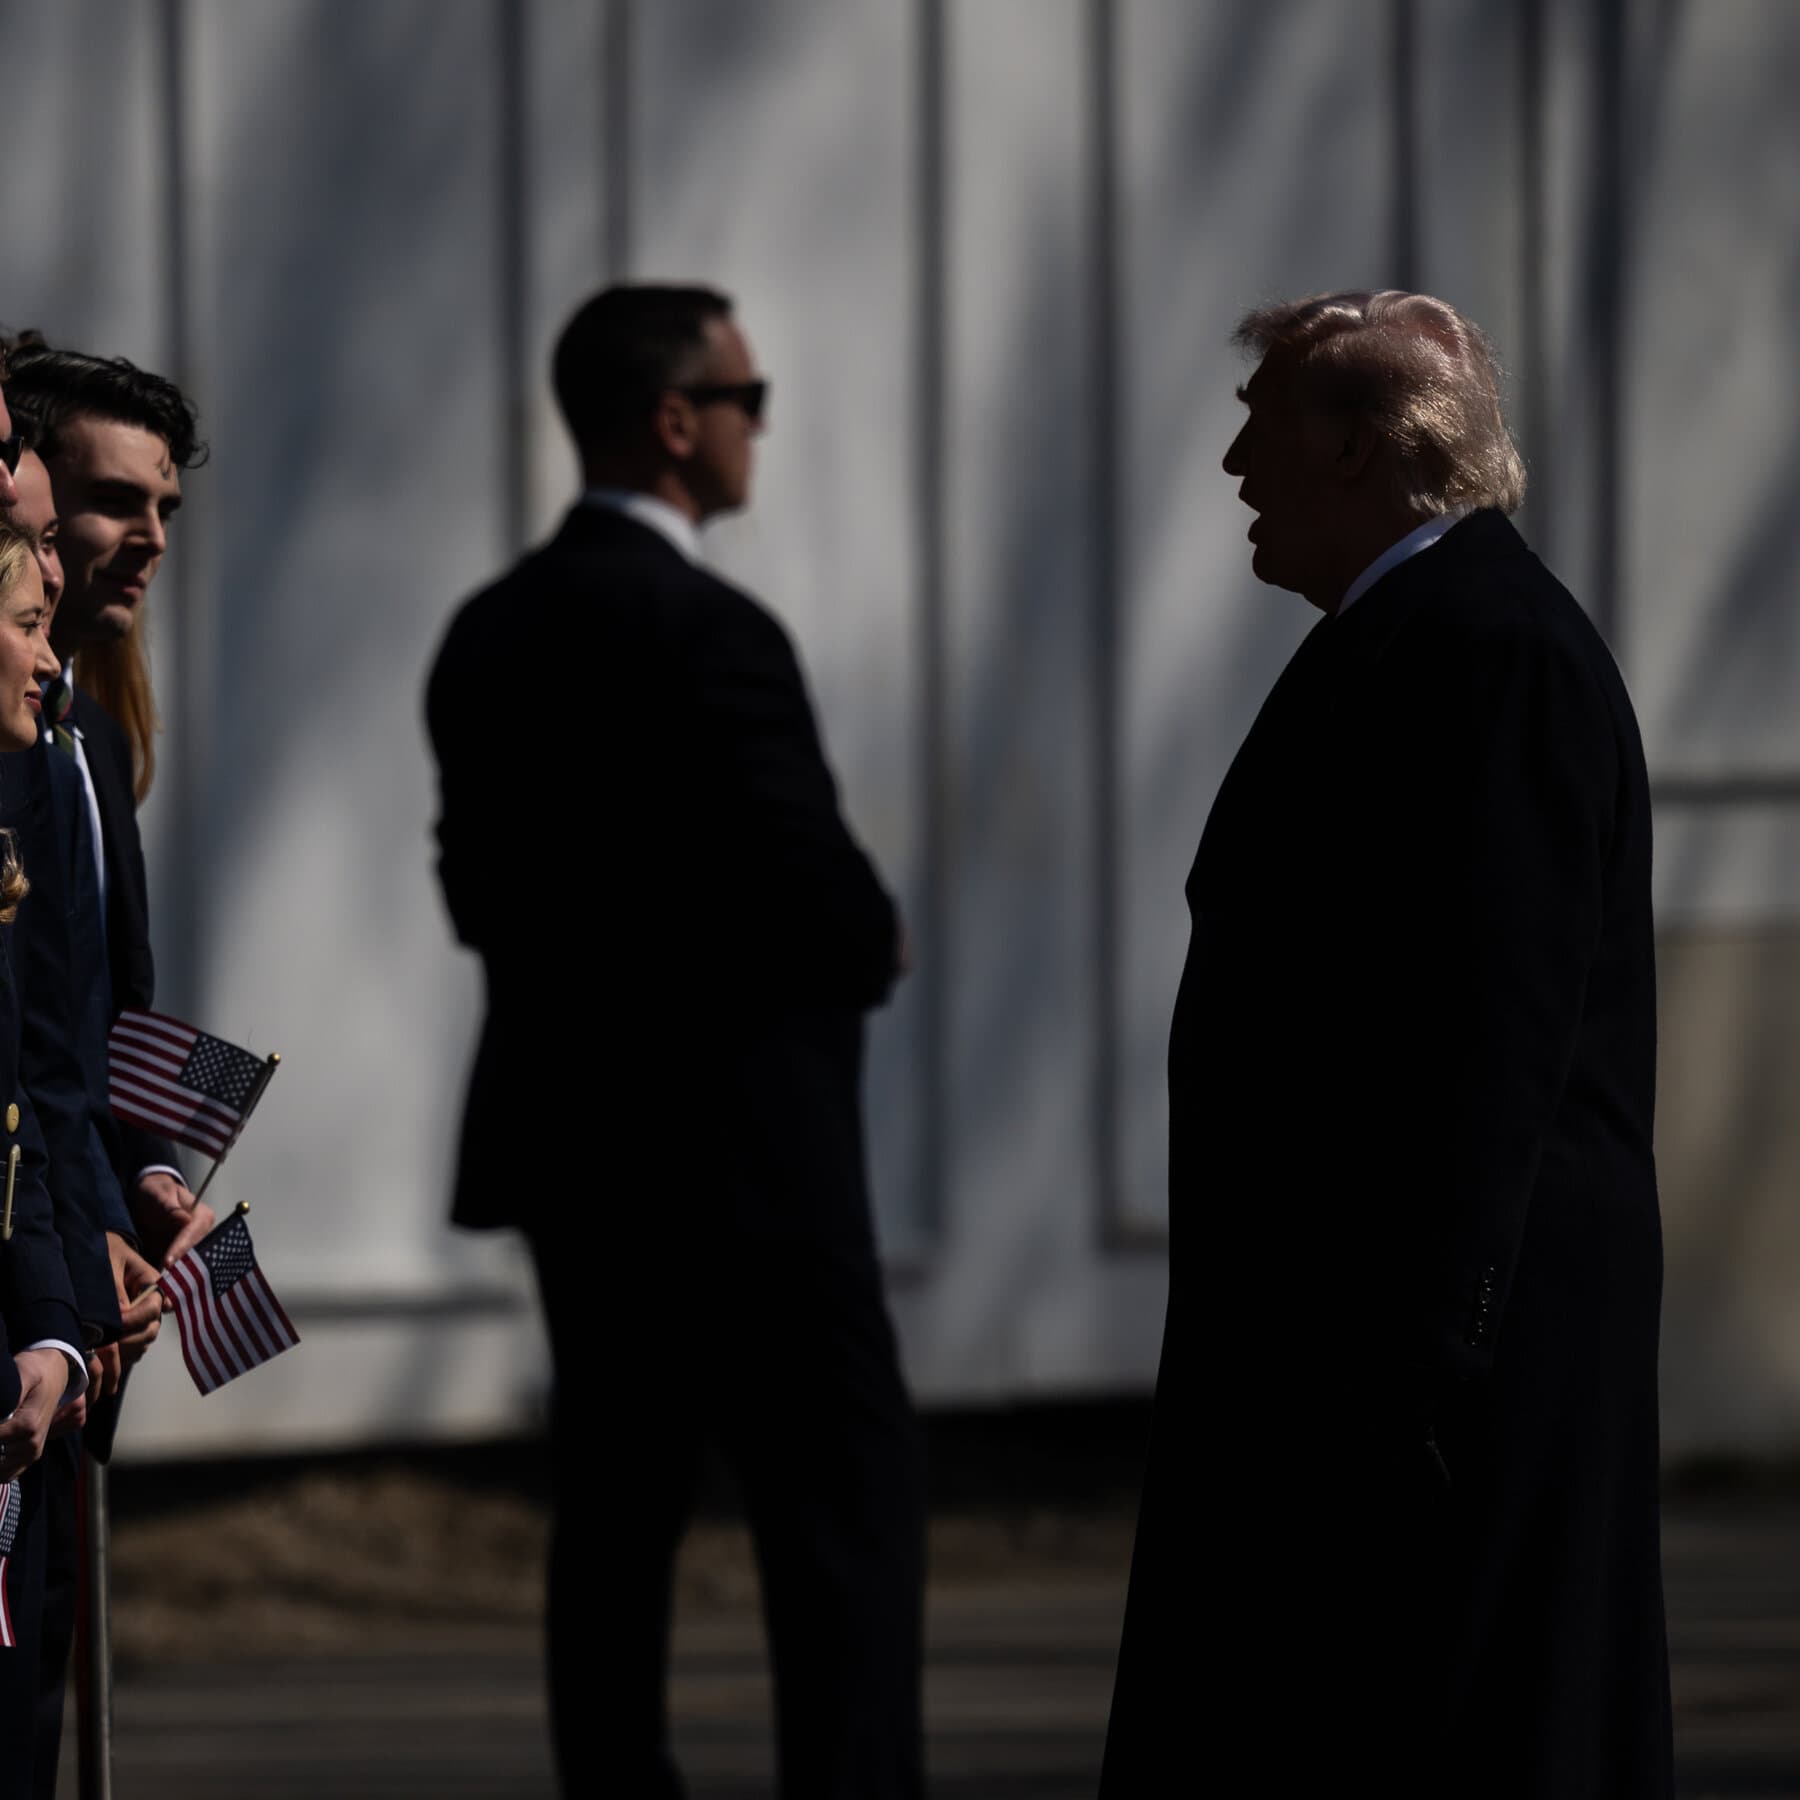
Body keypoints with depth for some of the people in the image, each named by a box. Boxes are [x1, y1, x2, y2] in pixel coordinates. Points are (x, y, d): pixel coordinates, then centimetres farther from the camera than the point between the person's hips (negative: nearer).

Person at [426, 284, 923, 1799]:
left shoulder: (489, 636, 9)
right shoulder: (707, 633, -18)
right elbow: (812, 881, -20)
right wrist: (875, 941, 0)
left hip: (569, 1140, 9)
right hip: (731, 1147, -9)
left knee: (618, 1507, 10)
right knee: (853, 1498, -5)